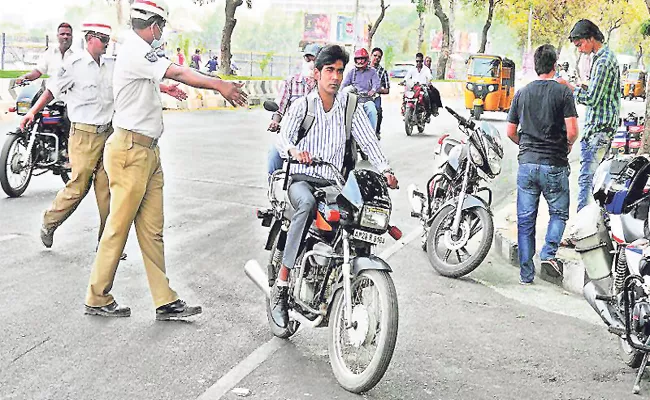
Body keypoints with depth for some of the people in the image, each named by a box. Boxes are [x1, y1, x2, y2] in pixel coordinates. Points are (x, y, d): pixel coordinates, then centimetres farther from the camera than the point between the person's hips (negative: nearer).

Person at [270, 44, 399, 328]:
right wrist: (294, 150, -34)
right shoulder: (302, 106, 4)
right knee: (307, 204, -38)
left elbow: (368, 141, 1)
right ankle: (281, 286, -36)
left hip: (333, 183, 3)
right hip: (301, 178, -3)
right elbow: (283, 137, -9)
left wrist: (385, 170, -16)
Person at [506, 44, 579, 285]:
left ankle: (526, 274, 10)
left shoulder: (522, 93, 6)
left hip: (526, 164, 3)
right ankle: (549, 254, -6)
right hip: (554, 165, -3)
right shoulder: (563, 92, -6)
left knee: (525, 220, 8)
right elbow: (572, 131, -13)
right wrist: (568, 146, 8)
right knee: (559, 213, 16)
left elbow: (510, 132, 8)